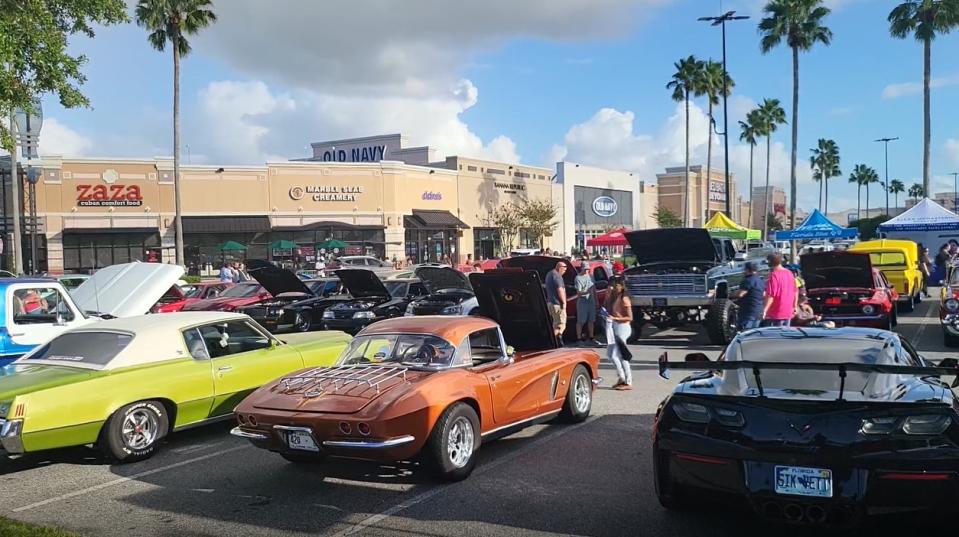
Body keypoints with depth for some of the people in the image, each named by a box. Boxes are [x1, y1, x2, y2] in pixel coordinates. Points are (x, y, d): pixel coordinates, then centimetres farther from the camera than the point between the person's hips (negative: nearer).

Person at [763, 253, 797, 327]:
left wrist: (764, 310, -25)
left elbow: (771, 295, -23)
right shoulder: (789, 273, 8)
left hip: (775, 315, -8)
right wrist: (794, 307, 27)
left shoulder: (774, 275, -15)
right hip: (788, 313, 8)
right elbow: (795, 292, 16)